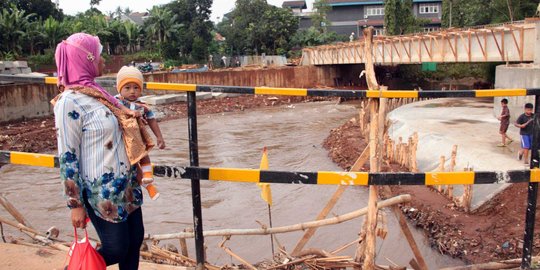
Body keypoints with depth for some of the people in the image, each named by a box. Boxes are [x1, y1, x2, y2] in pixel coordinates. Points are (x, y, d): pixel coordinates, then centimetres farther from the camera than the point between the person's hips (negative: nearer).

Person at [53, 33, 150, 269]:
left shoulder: (96, 92, 7)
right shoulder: (69, 101, -17)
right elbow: (67, 158, -16)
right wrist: (75, 204, -13)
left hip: (127, 185, 8)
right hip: (103, 192, -8)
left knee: (135, 240, 15)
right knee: (116, 250, 5)